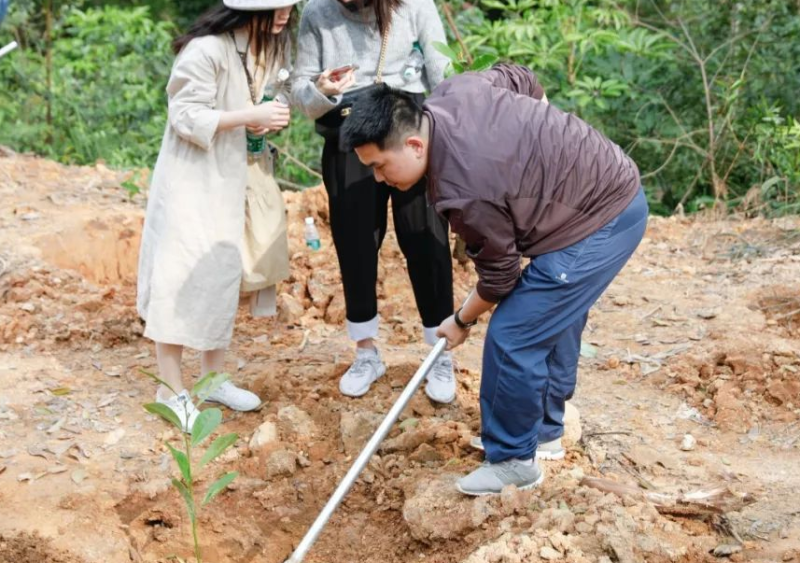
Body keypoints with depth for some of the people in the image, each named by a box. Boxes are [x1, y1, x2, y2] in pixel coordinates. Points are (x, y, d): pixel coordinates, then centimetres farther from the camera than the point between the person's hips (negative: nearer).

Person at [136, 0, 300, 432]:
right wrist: (250, 116, -27)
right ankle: (171, 390, 2)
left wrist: (270, 121, -4)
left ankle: (213, 376, 23)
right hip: (191, 177, -8)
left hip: (231, 177, 8)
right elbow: (186, 117, -21)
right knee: (181, 276, -6)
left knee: (224, 274, 12)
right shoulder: (207, 49, -22)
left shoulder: (270, 45, 6)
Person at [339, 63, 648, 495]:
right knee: (554, 319, 23)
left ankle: (513, 461, 11)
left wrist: (462, 321, 5)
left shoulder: (463, 192, -28)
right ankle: (544, 427, 41)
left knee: (512, 340, -6)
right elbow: (522, 79, 14)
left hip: (598, 226, -10)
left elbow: (499, 276, -14)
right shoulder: (453, 91, -5)